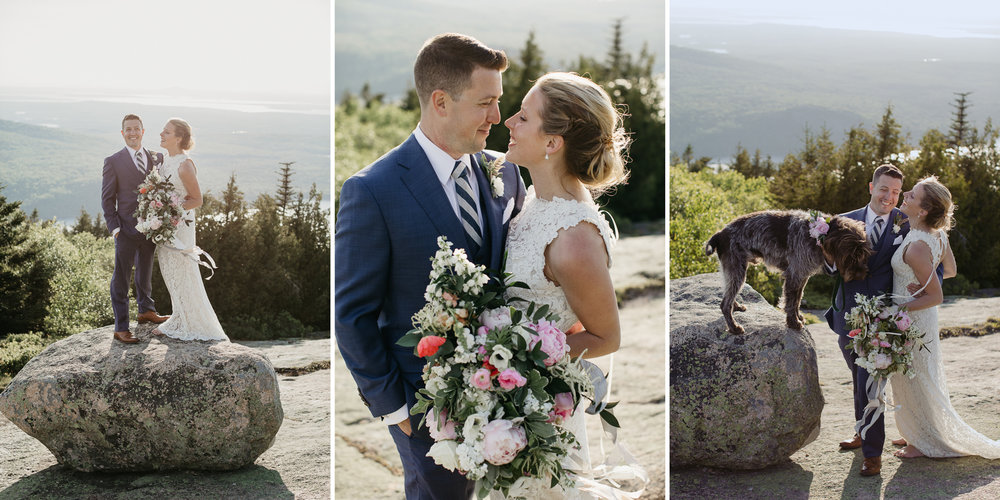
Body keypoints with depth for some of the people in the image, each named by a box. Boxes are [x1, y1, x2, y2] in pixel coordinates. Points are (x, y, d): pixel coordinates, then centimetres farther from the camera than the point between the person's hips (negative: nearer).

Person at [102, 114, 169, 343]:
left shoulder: (157, 159, 6)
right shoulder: (113, 162, -4)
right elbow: (107, 198, -3)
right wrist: (114, 228, -11)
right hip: (127, 230, -4)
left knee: (145, 272, 22)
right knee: (121, 279, 2)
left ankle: (146, 311, 41)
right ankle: (121, 328, 8)